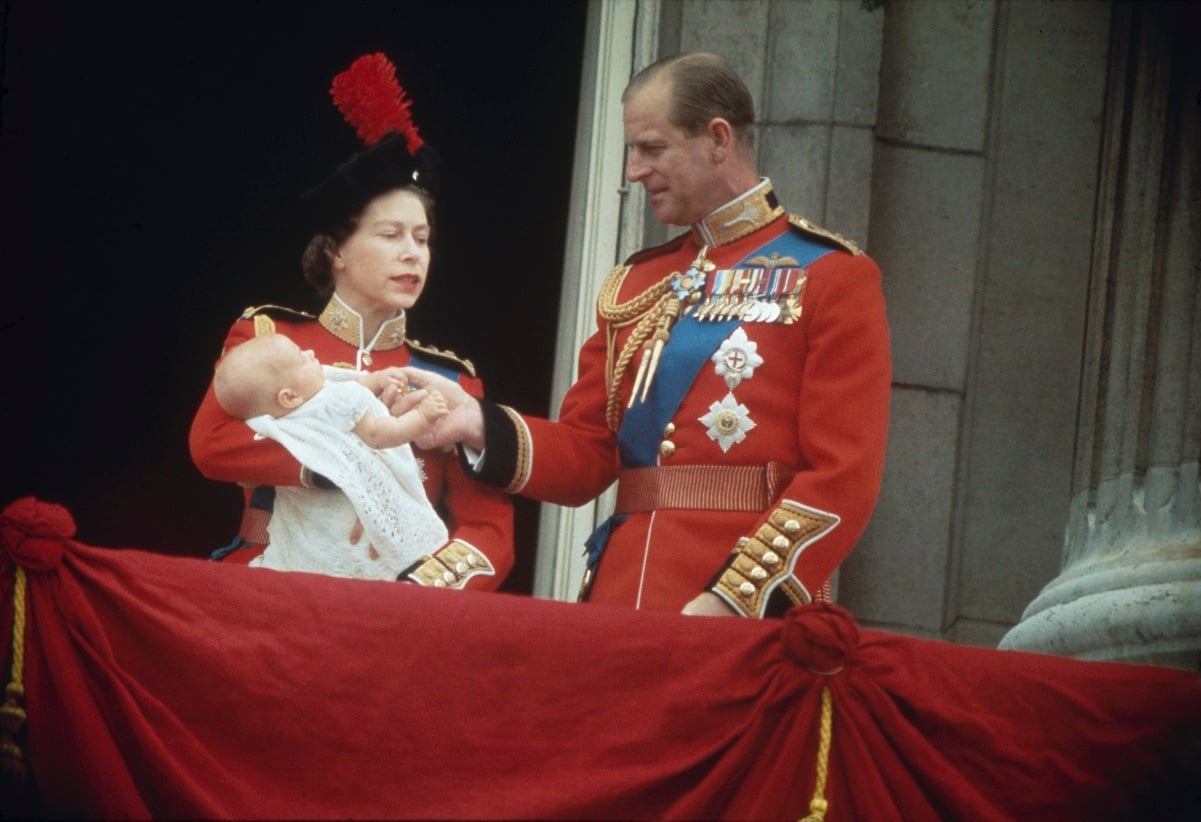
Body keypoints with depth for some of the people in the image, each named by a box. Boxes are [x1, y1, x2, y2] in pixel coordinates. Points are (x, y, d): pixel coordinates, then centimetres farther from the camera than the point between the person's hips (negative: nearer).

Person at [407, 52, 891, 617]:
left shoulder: (832, 278, -3)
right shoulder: (633, 285, 15)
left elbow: (844, 476, -10)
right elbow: (587, 454, 15)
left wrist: (732, 602, -18)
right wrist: (482, 427, -3)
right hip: (621, 607, 5)